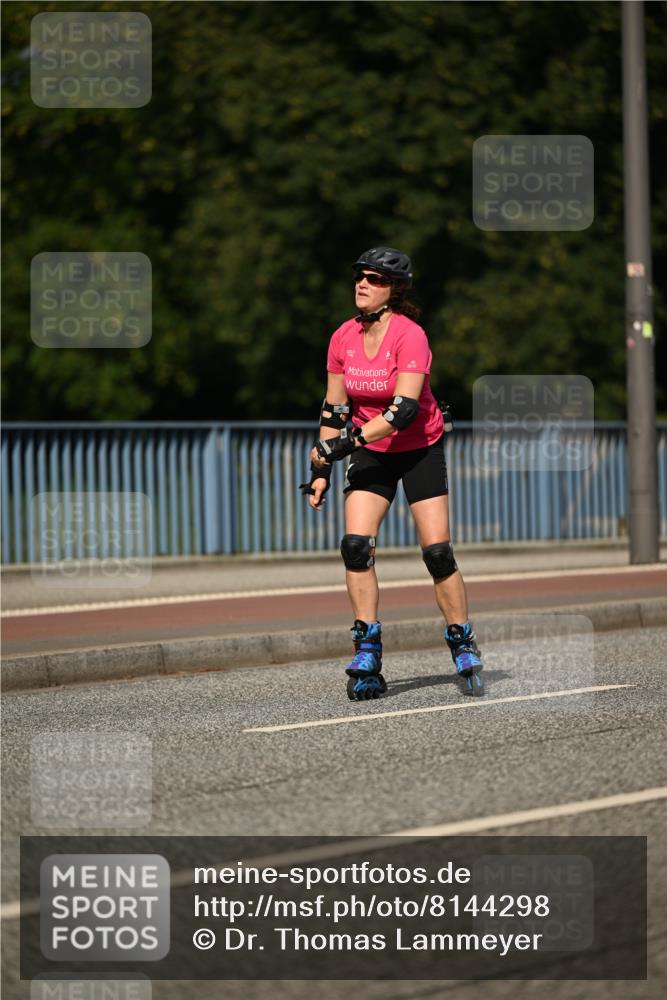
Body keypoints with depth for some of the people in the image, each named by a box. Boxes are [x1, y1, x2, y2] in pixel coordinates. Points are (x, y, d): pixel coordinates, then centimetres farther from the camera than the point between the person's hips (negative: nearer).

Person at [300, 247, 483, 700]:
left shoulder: (410, 336, -20)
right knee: (356, 546, -13)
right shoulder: (344, 338, -4)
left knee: (438, 552, -8)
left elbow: (404, 409, -28)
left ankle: (465, 650, 7)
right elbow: (335, 409, 5)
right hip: (371, 453, 4)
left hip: (420, 449, -4)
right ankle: (367, 657, -10)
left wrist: (346, 442, -31)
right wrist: (322, 469, 2)